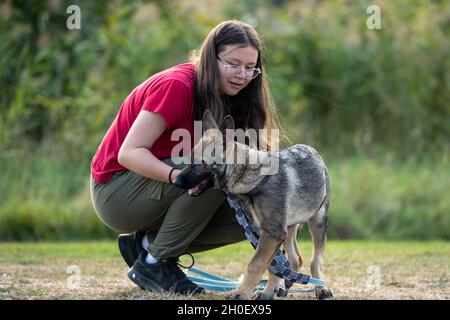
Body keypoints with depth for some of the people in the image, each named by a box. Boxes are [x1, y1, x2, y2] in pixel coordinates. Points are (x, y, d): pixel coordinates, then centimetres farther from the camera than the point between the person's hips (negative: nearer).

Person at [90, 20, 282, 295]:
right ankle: (153, 265, -16)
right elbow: (129, 152, -26)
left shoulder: (225, 99, 3)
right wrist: (179, 176, -42)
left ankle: (146, 243, 3)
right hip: (116, 193, -8)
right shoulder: (176, 86, -22)